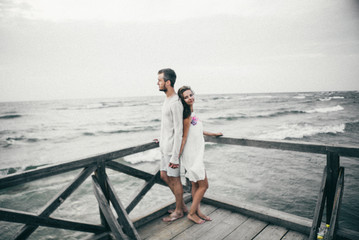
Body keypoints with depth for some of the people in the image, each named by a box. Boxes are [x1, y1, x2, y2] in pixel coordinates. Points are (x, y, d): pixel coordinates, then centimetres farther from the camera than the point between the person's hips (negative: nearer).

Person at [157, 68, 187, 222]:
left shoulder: (176, 103, -20)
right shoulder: (167, 100, 11)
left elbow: (178, 131, -22)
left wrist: (175, 157, -22)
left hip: (172, 149, -10)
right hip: (164, 147, 10)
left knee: (174, 178, 5)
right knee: (164, 176, 17)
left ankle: (178, 210, 26)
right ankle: (182, 205, 33)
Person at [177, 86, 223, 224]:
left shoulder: (192, 113, 11)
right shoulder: (187, 115, -17)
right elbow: (184, 137, -18)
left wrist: (214, 134, 35)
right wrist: (177, 157, -15)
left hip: (196, 155, 8)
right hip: (192, 156, -8)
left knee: (196, 185, 16)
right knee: (203, 185, 1)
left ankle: (197, 212, 29)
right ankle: (191, 213, 15)